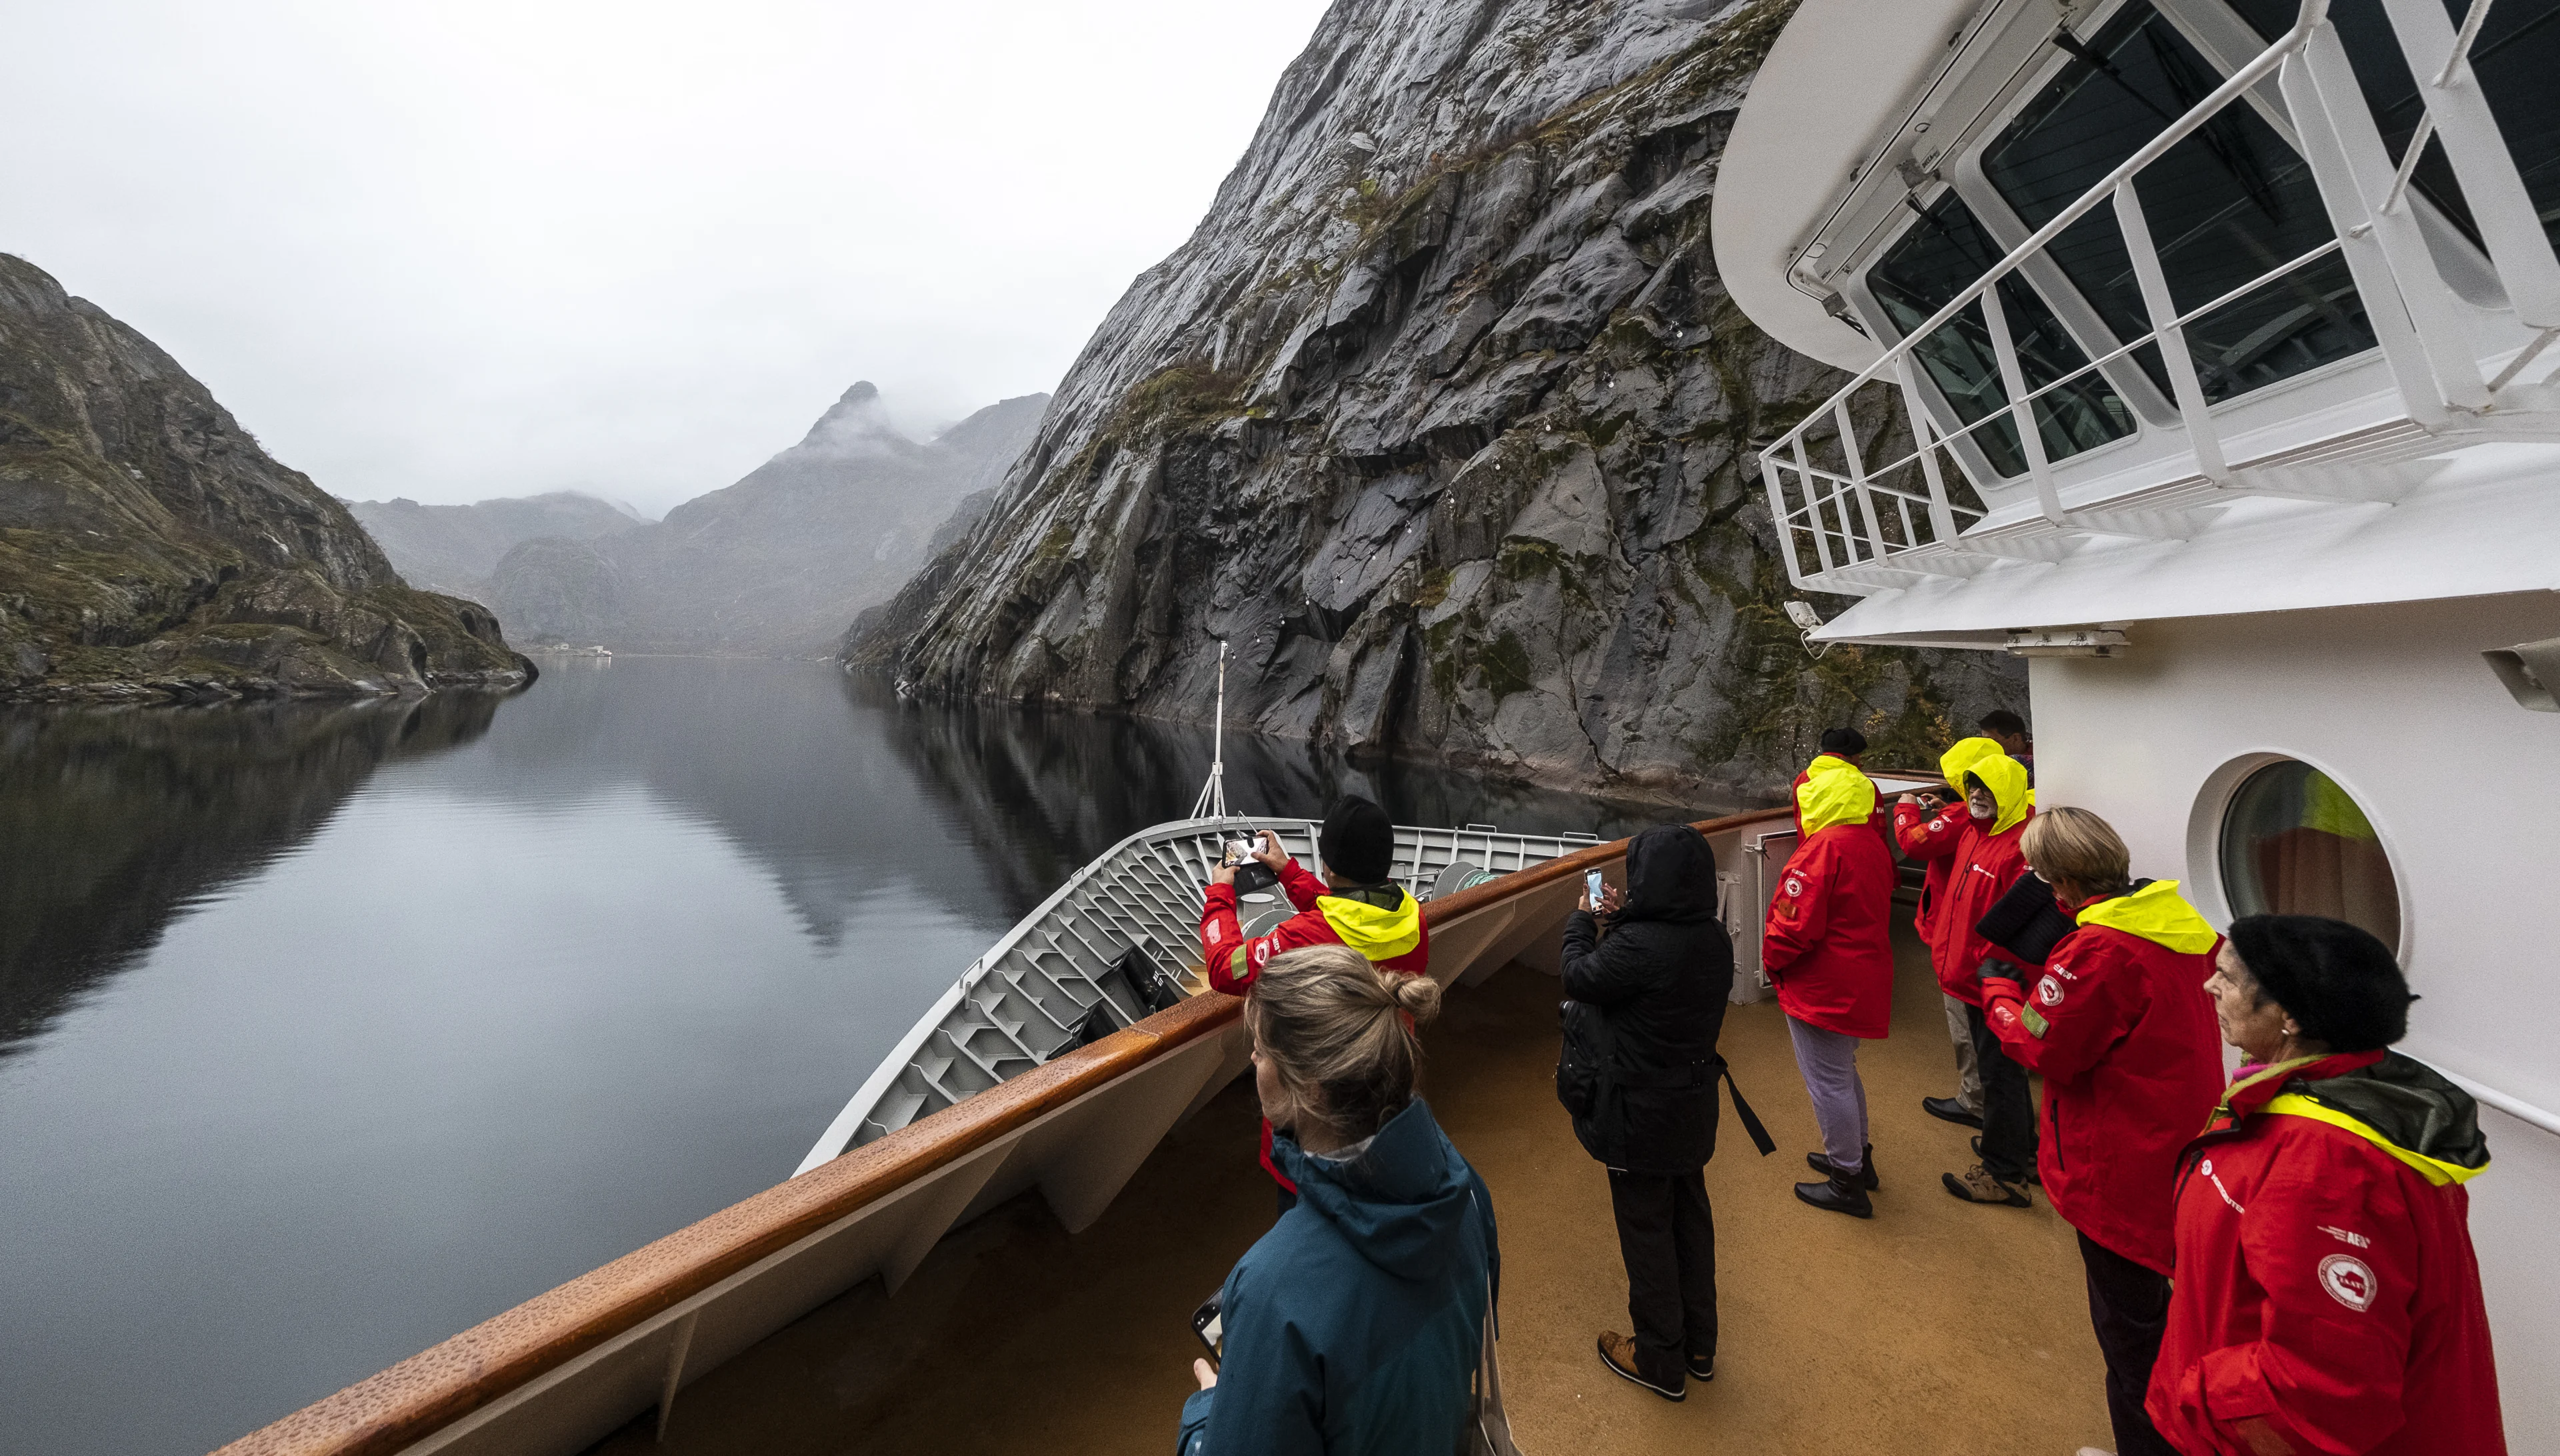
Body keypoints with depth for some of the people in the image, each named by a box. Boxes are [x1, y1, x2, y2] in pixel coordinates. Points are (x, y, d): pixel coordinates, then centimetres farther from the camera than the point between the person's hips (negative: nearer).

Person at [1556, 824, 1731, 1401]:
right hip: (1693, 1103, 7)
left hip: (1641, 1112, -7)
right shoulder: (1714, 939, -8)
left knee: (1646, 1230, 13)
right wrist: (1620, 920, 1)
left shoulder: (1639, 945, -32)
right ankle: (1699, 1345, 43)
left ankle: (1661, 1363, 32)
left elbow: (1579, 979, -15)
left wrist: (1582, 921, 0)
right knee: (1691, 1217, 24)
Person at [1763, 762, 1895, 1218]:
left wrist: (1772, 959, -7)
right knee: (1843, 1072, 26)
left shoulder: (1824, 847, -22)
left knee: (1828, 1081, 4)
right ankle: (1858, 1155, 41)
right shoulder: (1874, 848, 8)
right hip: (1863, 984, 10)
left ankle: (1847, 1183, 16)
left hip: (1822, 988, -10)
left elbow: (1796, 922, -25)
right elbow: (1867, 915, 14)